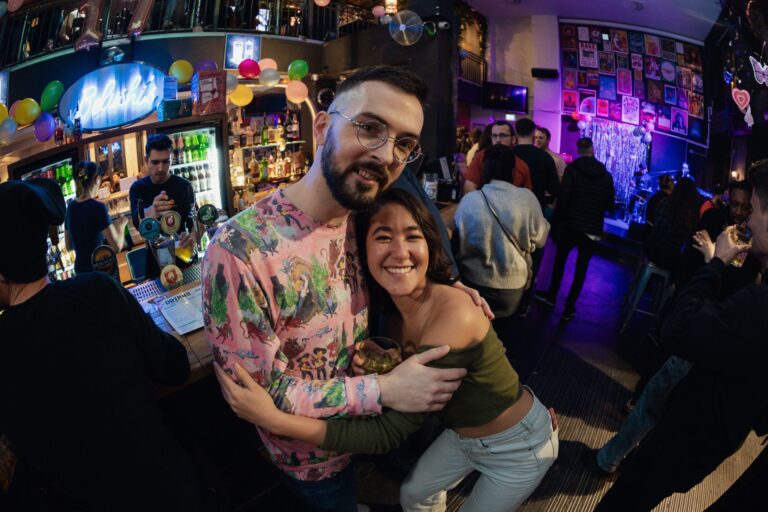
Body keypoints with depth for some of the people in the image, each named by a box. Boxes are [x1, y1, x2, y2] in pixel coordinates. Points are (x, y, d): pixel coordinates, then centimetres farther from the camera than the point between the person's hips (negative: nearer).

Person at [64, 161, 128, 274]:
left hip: (80, 269, 7)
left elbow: (69, 246, 14)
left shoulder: (70, 207, 4)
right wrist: (121, 225, -1)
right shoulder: (98, 207, -16)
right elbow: (117, 247, -18)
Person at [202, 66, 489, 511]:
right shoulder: (239, 250, -34)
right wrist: (384, 391, -29)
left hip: (365, 425, 6)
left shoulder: (360, 222, -12)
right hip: (314, 458, -6)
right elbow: (257, 392, -28)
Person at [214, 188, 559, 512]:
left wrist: (276, 421, -41)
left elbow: (390, 432, -35)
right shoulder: (393, 310, -10)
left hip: (517, 446, -6)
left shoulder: (453, 311, -35)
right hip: (463, 435, 6)